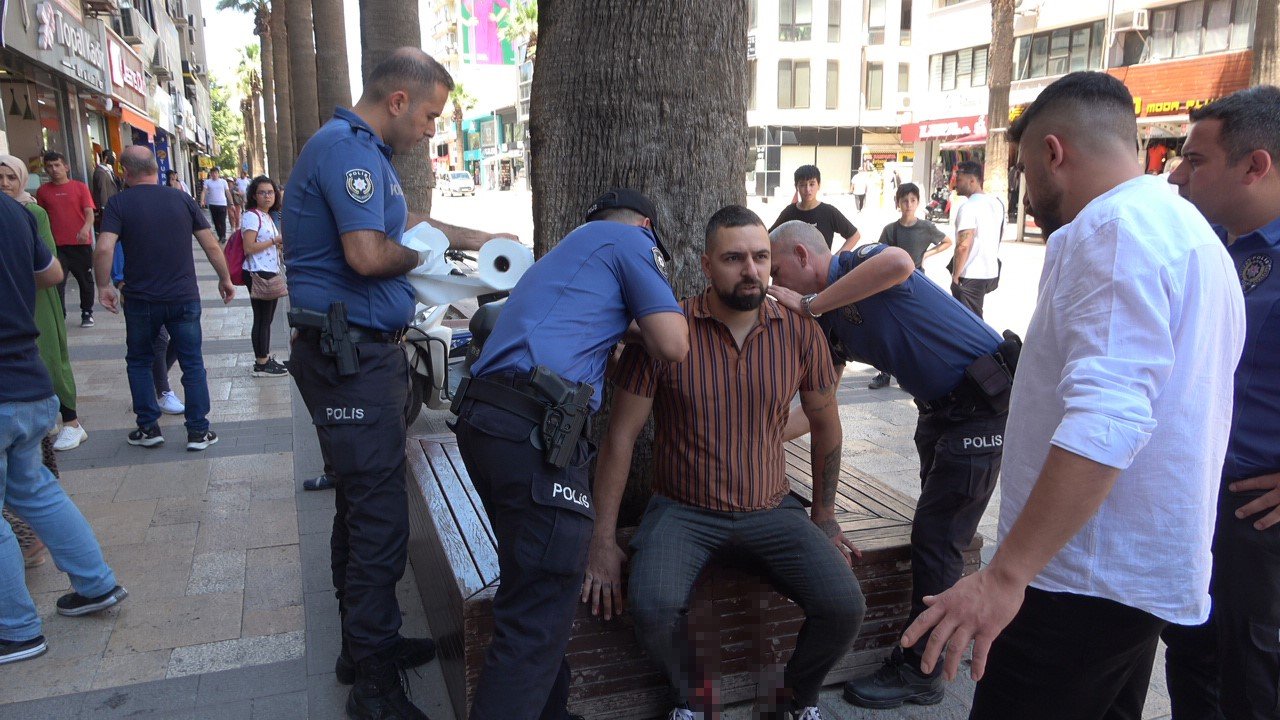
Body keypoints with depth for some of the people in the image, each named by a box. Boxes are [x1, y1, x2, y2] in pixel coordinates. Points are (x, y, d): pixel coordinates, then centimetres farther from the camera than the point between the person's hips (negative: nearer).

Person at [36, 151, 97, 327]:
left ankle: (87, 313, 25)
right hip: (57, 245, 1)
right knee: (57, 282, -5)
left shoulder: (80, 187, 1)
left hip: (82, 244, -1)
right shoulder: (43, 191, 6)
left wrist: (86, 228, -27)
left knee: (85, 280, 10)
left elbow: (89, 213, -7)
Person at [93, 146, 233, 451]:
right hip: (184, 298, 1)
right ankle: (198, 431, 8)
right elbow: (211, 246, 1)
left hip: (141, 299, -1)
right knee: (192, 363, 8)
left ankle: (148, 428, 19)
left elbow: (103, 249, -17)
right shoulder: (181, 199, 1)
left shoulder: (119, 203, -5)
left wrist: (104, 285, -3)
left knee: (139, 361, 18)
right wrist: (225, 279, 12)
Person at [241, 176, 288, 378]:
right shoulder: (252, 216, -12)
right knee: (262, 319, -3)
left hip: (271, 273, 9)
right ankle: (261, 365, 4)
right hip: (258, 274, -9)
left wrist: (282, 243, 11)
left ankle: (266, 358, 25)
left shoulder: (267, 216, 16)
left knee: (267, 318, 15)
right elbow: (249, 248, -20)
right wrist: (275, 240, -17)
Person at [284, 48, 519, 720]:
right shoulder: (347, 149, -16)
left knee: (361, 505, 17)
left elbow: (406, 221, 30)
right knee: (378, 517, -6)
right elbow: (367, 253, -26)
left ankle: (365, 645, 32)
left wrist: (481, 240, 27)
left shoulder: (366, 151, 18)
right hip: (349, 355, -11)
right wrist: (421, 257, -7)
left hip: (365, 353, 11)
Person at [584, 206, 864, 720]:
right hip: (683, 511, -2)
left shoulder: (799, 332, -2)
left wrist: (824, 518, 15)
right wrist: (603, 540, -9)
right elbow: (621, 435, -7)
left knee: (845, 606, -19)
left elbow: (825, 426, 12)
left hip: (772, 510, 3)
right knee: (653, 608, -30)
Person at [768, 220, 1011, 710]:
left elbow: (899, 264, -43)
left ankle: (918, 673, 7)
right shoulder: (829, 324, 7)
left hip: (983, 400, -9)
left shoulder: (858, 262, -16)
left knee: (937, 537, -5)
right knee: (934, 527, 21)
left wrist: (809, 304, -34)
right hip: (941, 407, 10)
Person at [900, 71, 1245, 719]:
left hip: (1088, 579, -11)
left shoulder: (1111, 229, -16)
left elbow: (1105, 422, -29)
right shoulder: (1190, 230, 17)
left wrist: (1005, 575, -30)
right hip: (1157, 572, 11)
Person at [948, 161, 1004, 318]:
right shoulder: (997, 203, 9)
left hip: (971, 276, -8)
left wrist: (955, 276, -16)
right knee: (976, 318, 19)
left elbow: (963, 246, -24)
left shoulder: (968, 207, -17)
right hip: (992, 272, 8)